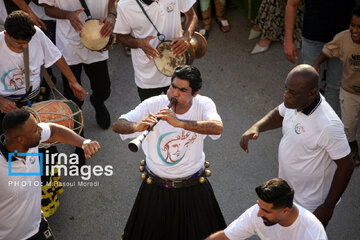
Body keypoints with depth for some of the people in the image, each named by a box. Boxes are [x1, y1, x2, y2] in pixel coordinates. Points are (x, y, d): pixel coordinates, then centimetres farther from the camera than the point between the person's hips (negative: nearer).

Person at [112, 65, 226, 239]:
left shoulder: (204, 104, -14)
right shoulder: (153, 104, -15)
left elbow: (218, 128, -35)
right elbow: (117, 126, -21)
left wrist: (179, 122, -47)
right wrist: (137, 126, -44)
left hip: (193, 188, 0)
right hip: (155, 188, 0)